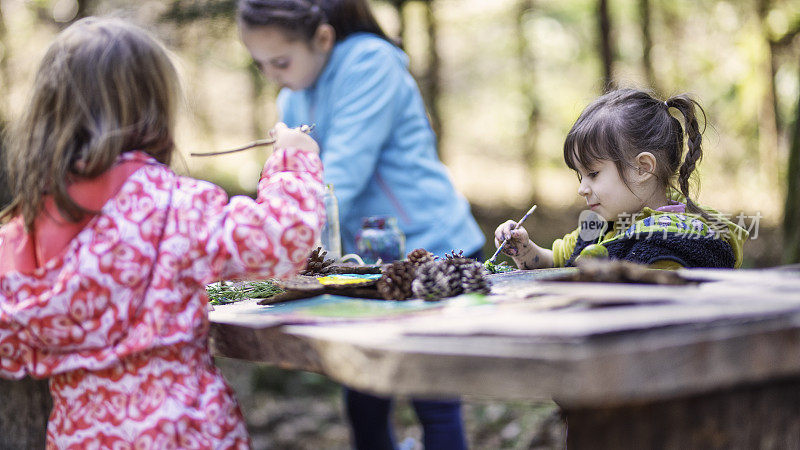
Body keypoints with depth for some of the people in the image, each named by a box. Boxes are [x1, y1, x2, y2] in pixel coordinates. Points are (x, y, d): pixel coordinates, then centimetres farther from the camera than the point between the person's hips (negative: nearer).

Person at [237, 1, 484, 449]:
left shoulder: (371, 63, -15)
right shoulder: (293, 101, 8)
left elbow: (341, 176, -21)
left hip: (434, 247, -7)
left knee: (434, 404, -3)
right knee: (363, 405, 6)